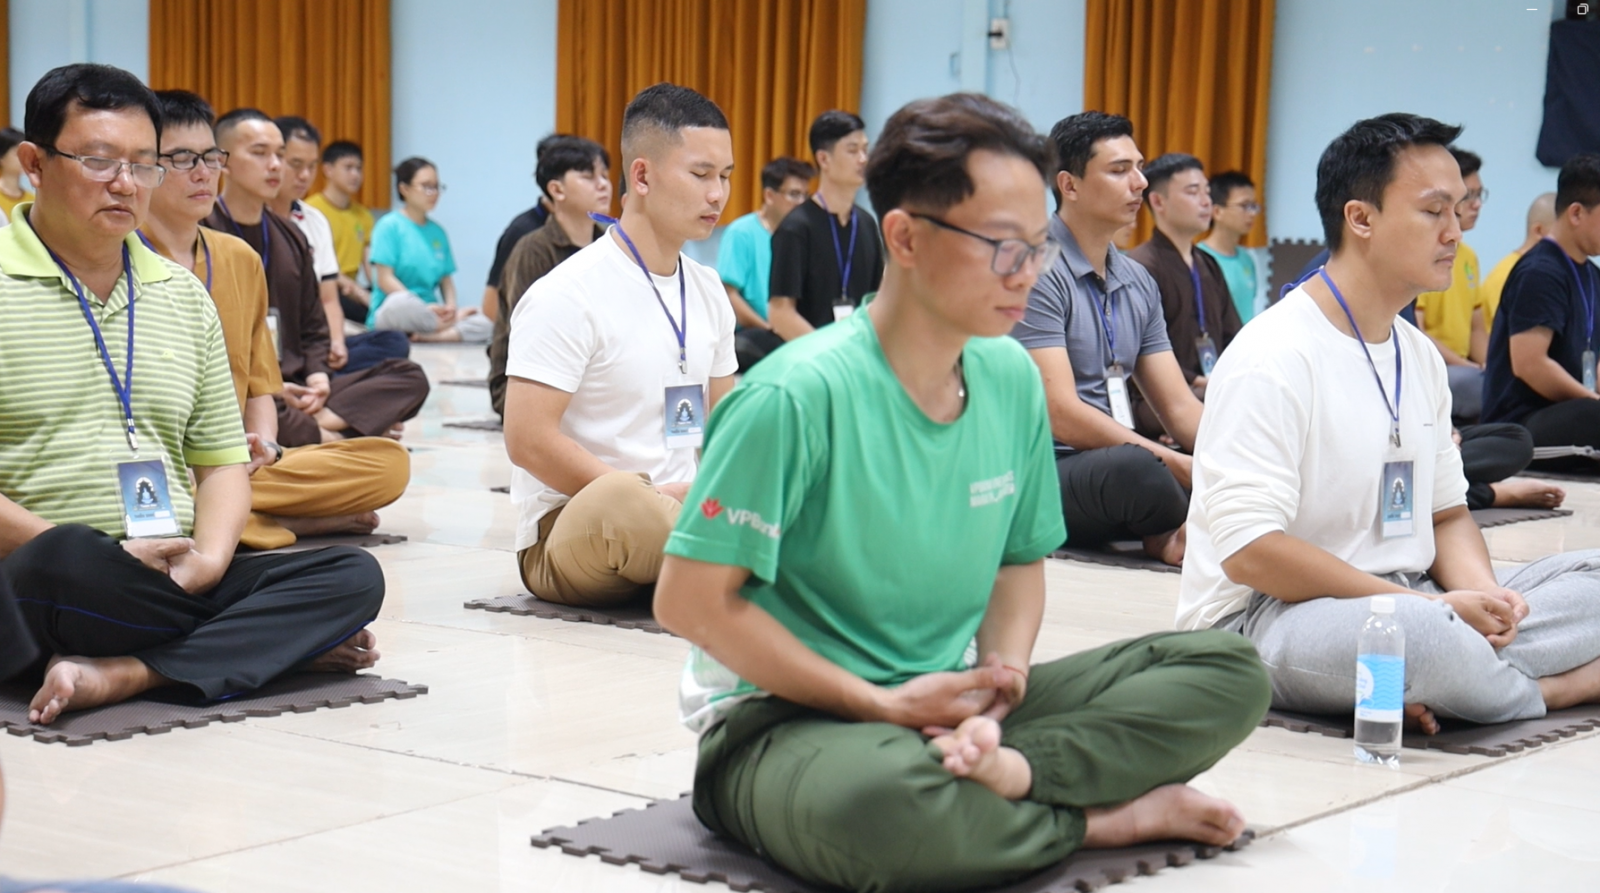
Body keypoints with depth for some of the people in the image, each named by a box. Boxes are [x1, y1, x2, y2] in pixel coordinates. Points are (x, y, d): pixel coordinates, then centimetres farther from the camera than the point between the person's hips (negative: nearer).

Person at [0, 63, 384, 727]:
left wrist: (210, 558, -4)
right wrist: (119, 560, -17)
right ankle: (284, 640, -19)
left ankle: (120, 675, -29)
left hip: (178, 578, 6)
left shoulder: (183, 296, 20)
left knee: (353, 576, -18)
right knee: (68, 558, -40)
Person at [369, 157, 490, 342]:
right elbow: (385, 279, -11)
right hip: (391, 313, -5)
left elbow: (446, 279, 13)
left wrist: (450, 307, -9)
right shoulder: (390, 226, -2)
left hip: (430, 314, 5)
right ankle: (453, 327, -16)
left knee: (484, 325, -20)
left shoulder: (437, 231, 15)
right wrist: (425, 309, -19)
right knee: (402, 302, -41)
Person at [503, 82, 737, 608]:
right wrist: (656, 497, -17)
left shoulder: (707, 291, 14)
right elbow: (528, 438, -16)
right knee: (617, 500, -41)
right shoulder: (569, 294, -10)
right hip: (565, 534, -7)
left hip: (680, 511, 7)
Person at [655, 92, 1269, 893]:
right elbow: (690, 599, -16)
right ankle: (1107, 817, -16)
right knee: (875, 796, -43)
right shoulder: (800, 395, -17)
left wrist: (1005, 667, -8)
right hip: (783, 720, -7)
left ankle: (1012, 770, -24)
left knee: (1229, 671, -4)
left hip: (949, 706, 7)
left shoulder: (1012, 381, 3)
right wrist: (886, 706, -16)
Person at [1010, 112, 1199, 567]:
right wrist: (1176, 464, -24)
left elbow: (1179, 406, 13)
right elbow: (1060, 416, -18)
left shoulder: (1138, 282, 17)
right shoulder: (1037, 272, -9)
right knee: (1135, 468, -37)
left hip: (1117, 466, 7)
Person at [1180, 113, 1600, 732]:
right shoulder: (1272, 358, -15)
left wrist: (1481, 592, -6)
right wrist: (1432, 607, -22)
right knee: (1422, 635, -38)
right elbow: (1248, 552, -21)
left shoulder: (1420, 356, 14)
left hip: (1407, 605, 9)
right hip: (1264, 615, -8)